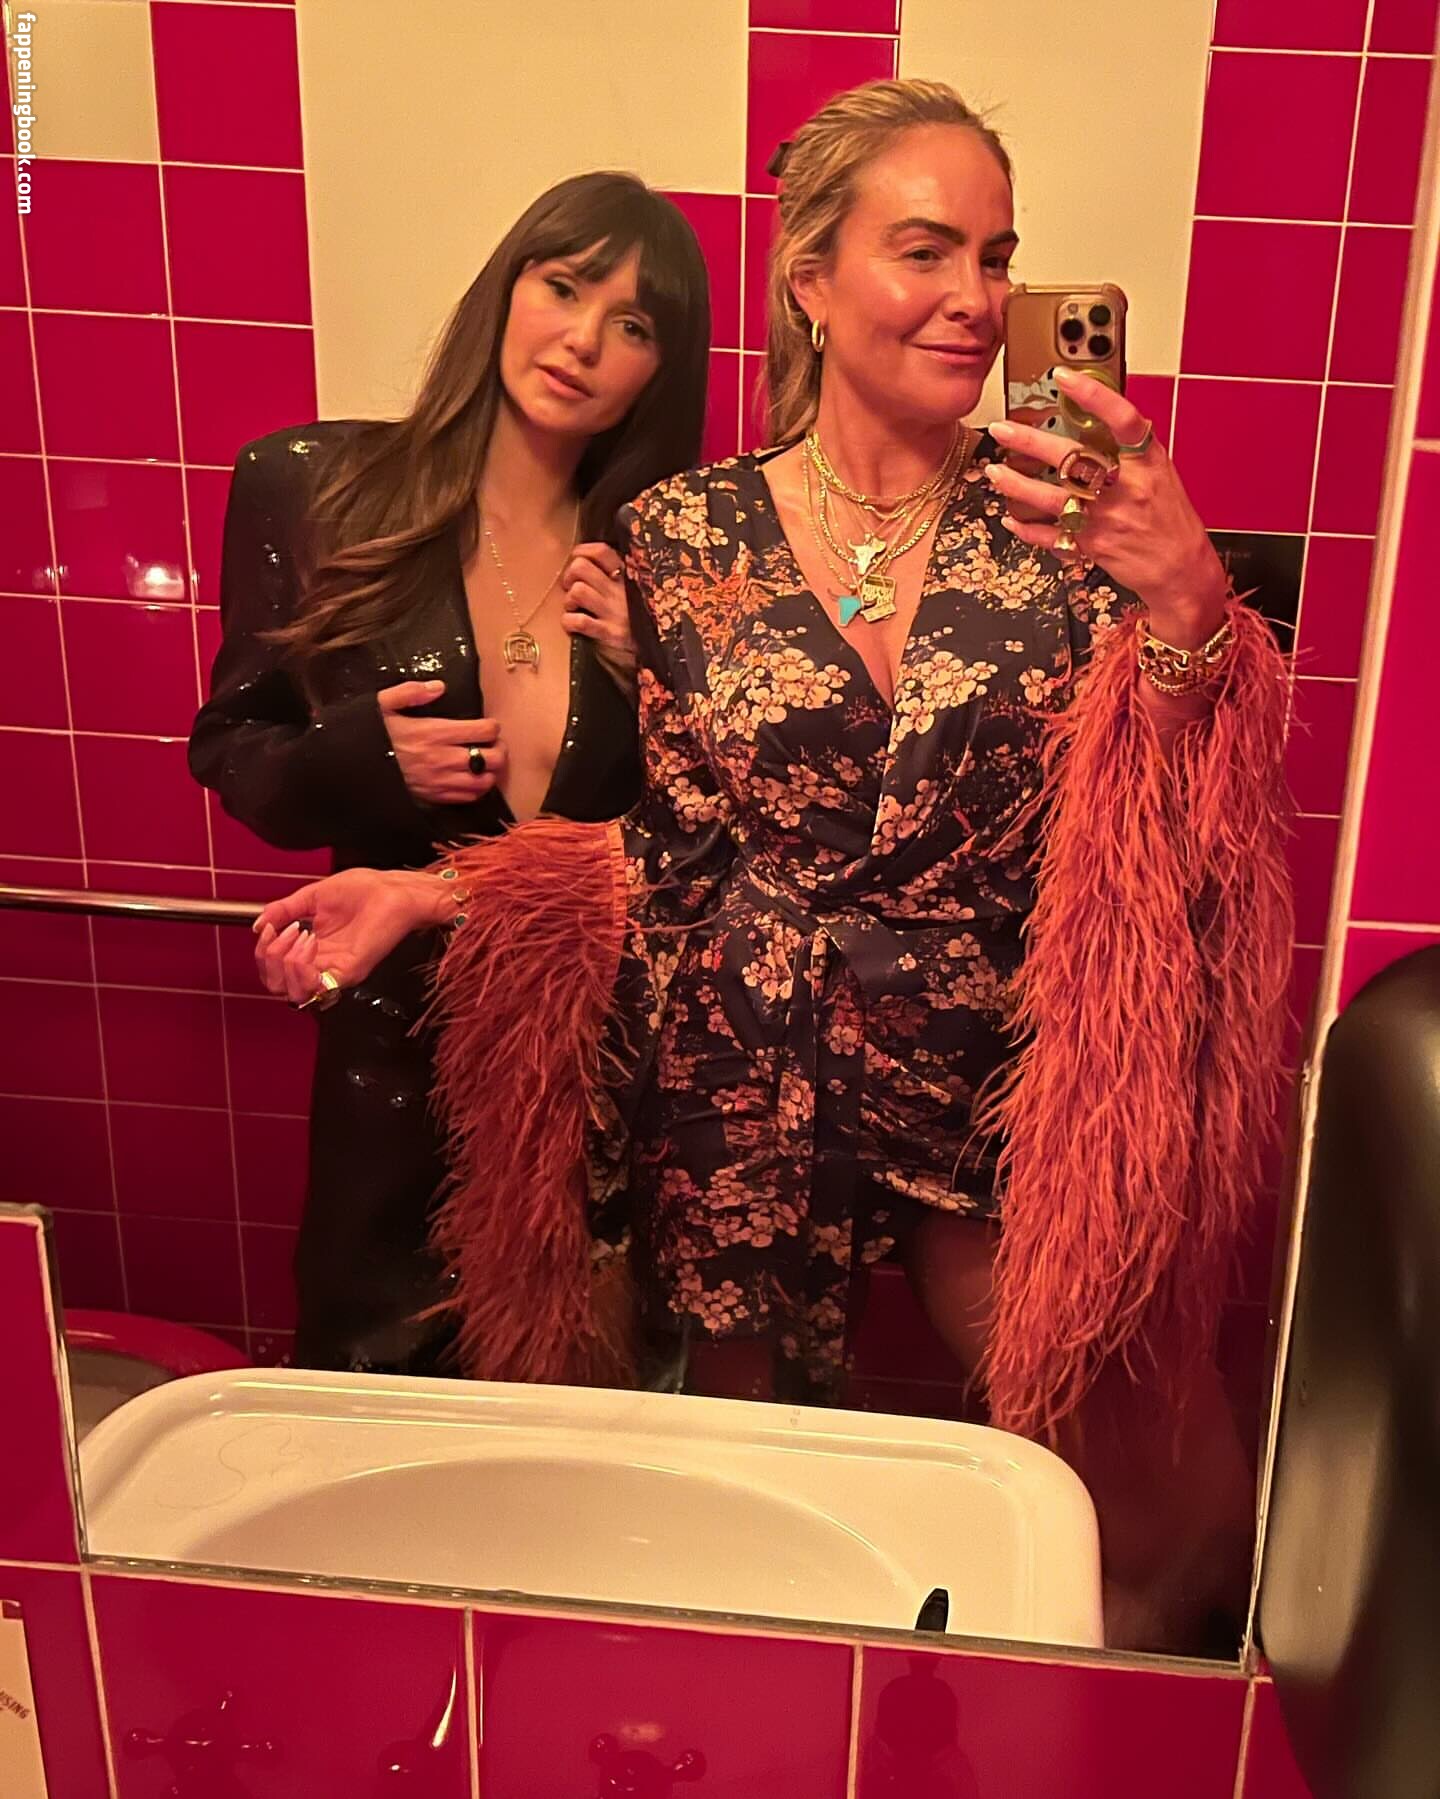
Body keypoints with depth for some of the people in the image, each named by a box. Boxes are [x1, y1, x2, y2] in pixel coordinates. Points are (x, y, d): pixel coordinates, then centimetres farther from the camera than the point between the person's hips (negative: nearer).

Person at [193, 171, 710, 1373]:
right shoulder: (315, 491, -6)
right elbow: (232, 751, 3)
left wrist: (649, 674, -15)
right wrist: (362, 759, -17)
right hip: (399, 1037, 0)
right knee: (373, 1387, 18)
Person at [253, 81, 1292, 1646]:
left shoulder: (1062, 521, -6)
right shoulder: (684, 538, -5)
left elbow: (1155, 839, -12)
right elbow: (676, 849, -1)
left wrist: (1189, 602, -28)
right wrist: (423, 893, -8)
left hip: (996, 1087, 0)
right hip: (740, 1089, 1)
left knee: (1060, 1456, 9)